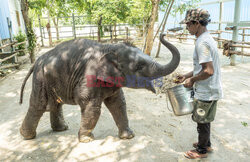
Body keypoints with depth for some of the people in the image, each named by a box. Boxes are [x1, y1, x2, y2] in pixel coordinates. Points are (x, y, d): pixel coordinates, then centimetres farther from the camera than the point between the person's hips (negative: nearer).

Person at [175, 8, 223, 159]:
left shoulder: (202, 42, -23)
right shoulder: (208, 38, 10)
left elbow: (208, 71, -28)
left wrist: (192, 79, -13)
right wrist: (187, 75, 13)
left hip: (206, 92, -9)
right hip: (211, 90, 9)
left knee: (203, 122, 8)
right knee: (205, 120, 24)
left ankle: (201, 151, 27)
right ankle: (206, 144, 42)